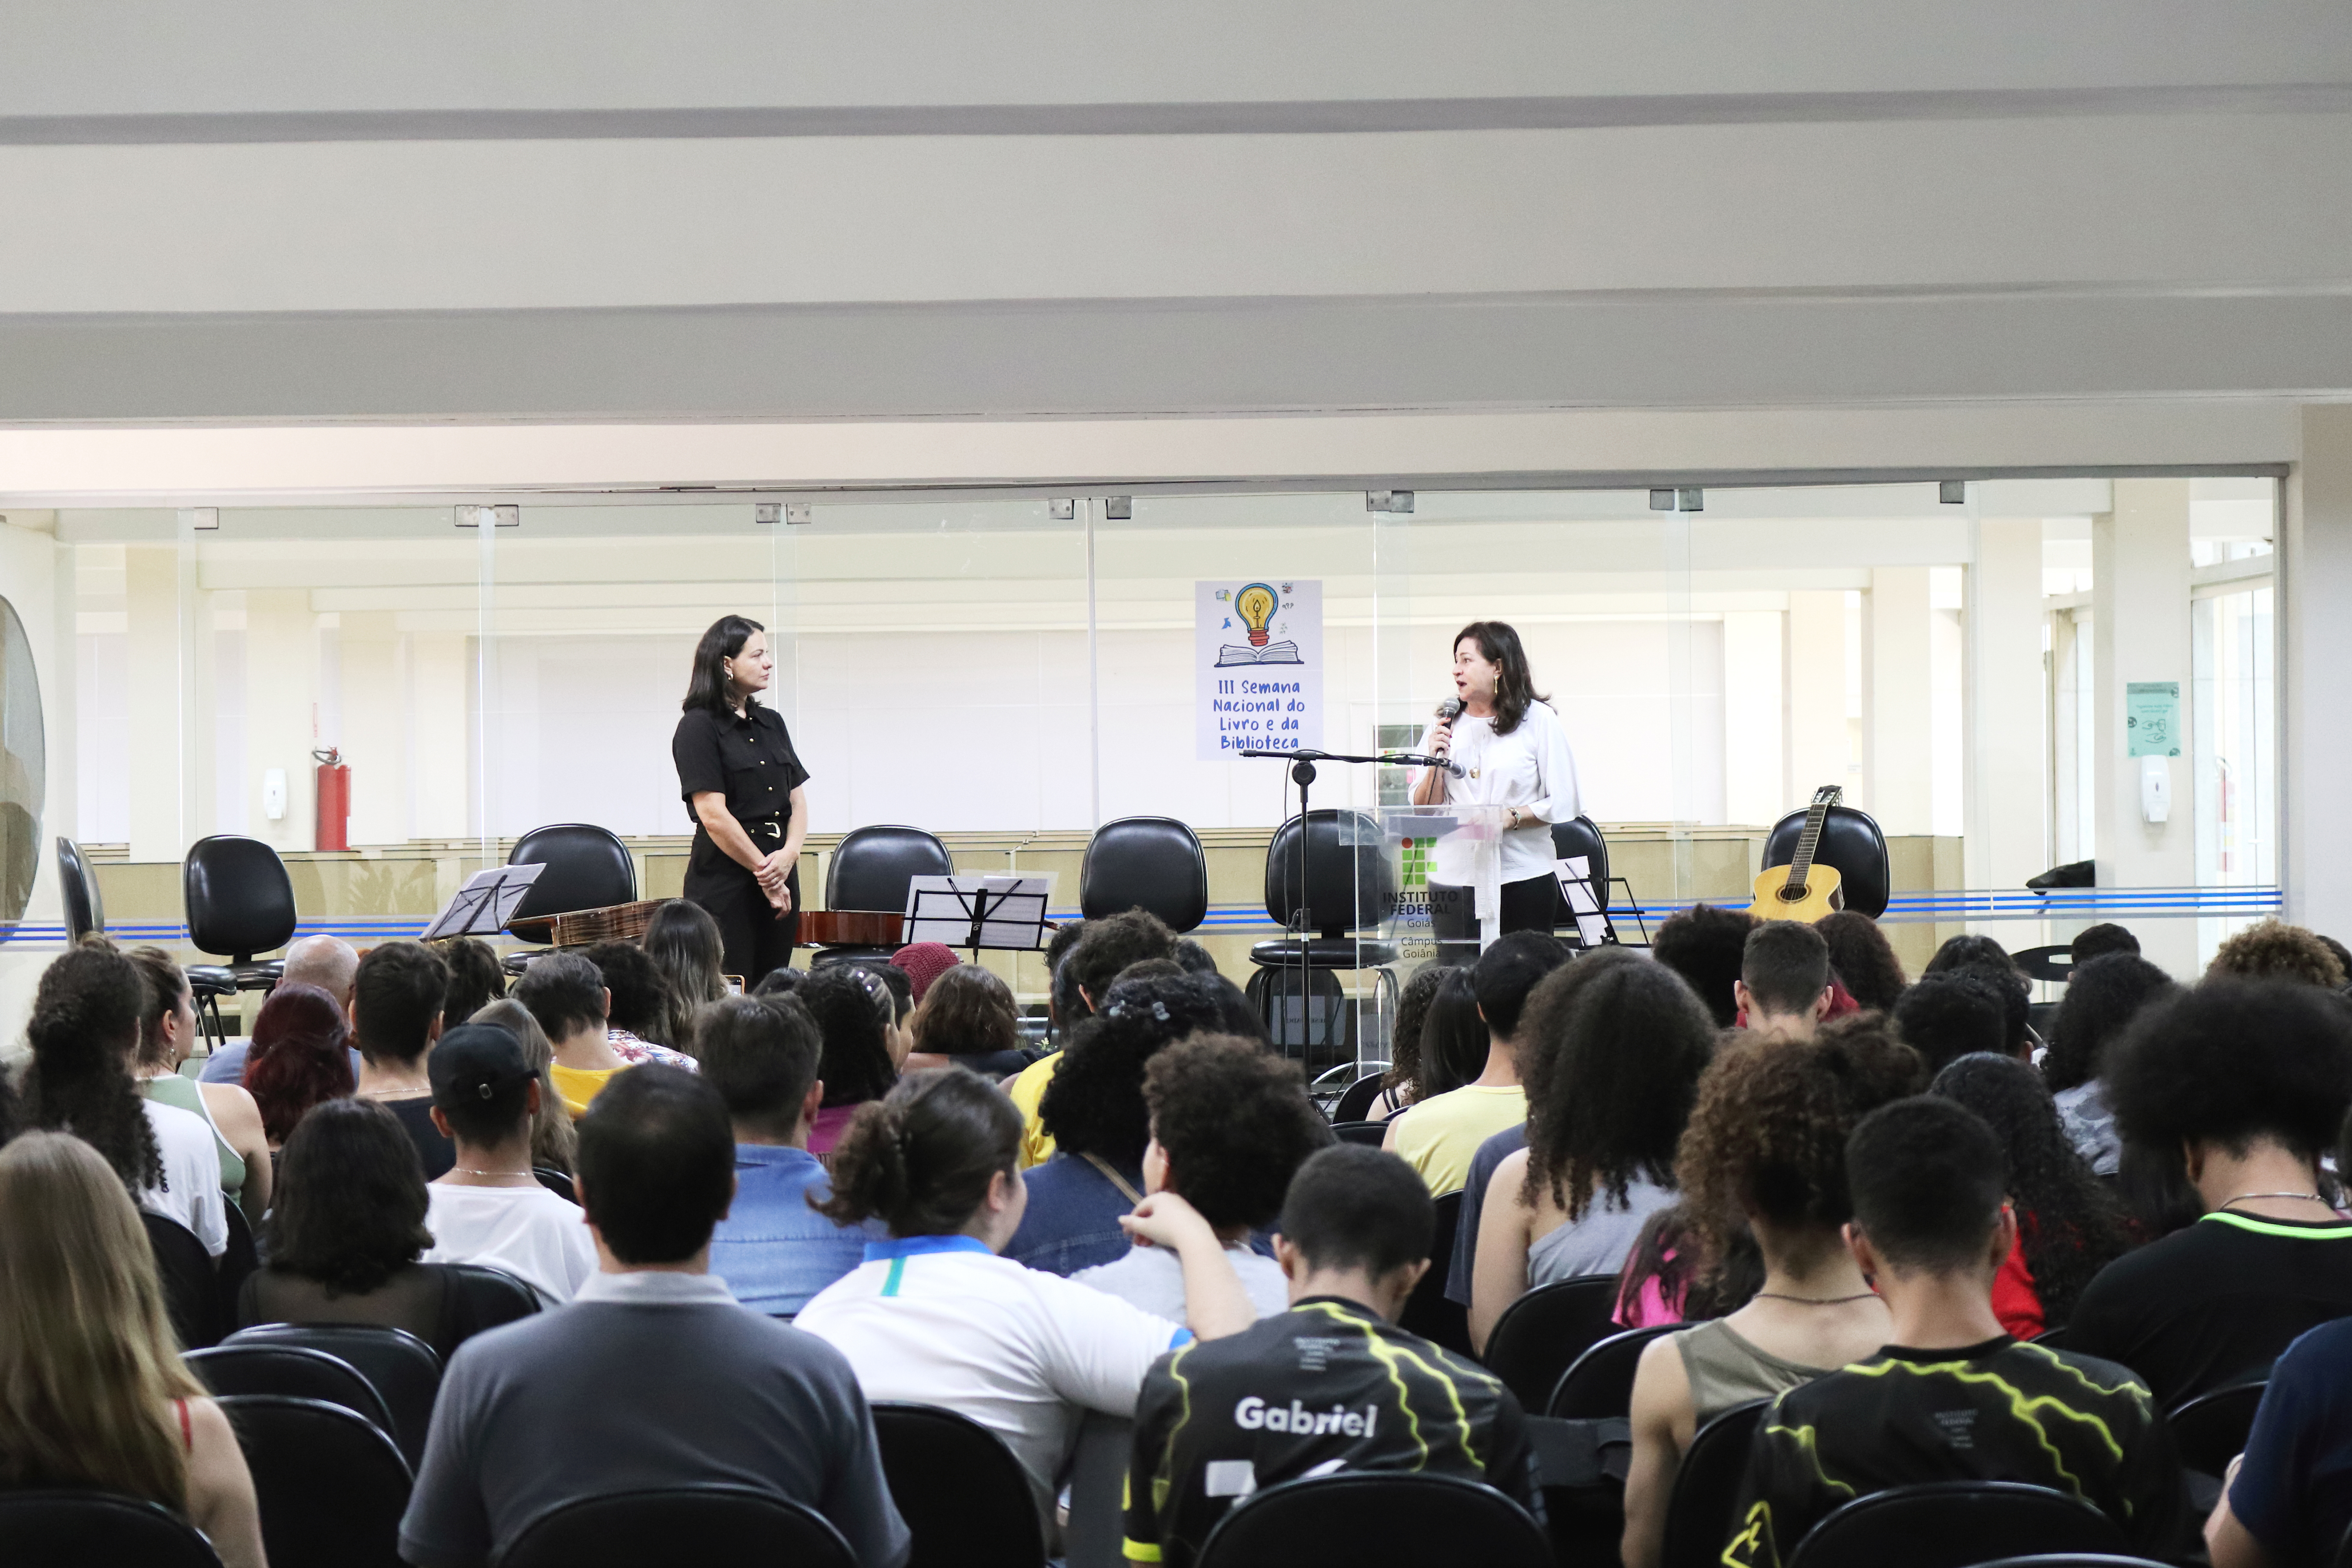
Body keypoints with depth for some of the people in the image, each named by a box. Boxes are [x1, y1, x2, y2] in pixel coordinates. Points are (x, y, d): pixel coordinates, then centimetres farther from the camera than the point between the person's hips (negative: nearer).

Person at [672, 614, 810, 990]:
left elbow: (798, 799, 12)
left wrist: (788, 854, -6)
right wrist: (764, 869, -10)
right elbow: (714, 816, -13)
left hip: (781, 881, 7)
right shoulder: (699, 726, -6)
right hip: (725, 883, -7)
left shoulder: (771, 723, 15)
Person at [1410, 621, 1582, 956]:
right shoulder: (1445, 725, 11)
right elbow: (1423, 811, 9)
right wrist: (1435, 762, -6)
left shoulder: (1539, 721, 2)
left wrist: (1512, 817, -16)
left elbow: (1564, 804, -3)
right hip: (1454, 880, 3)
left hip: (1522, 879, -2)